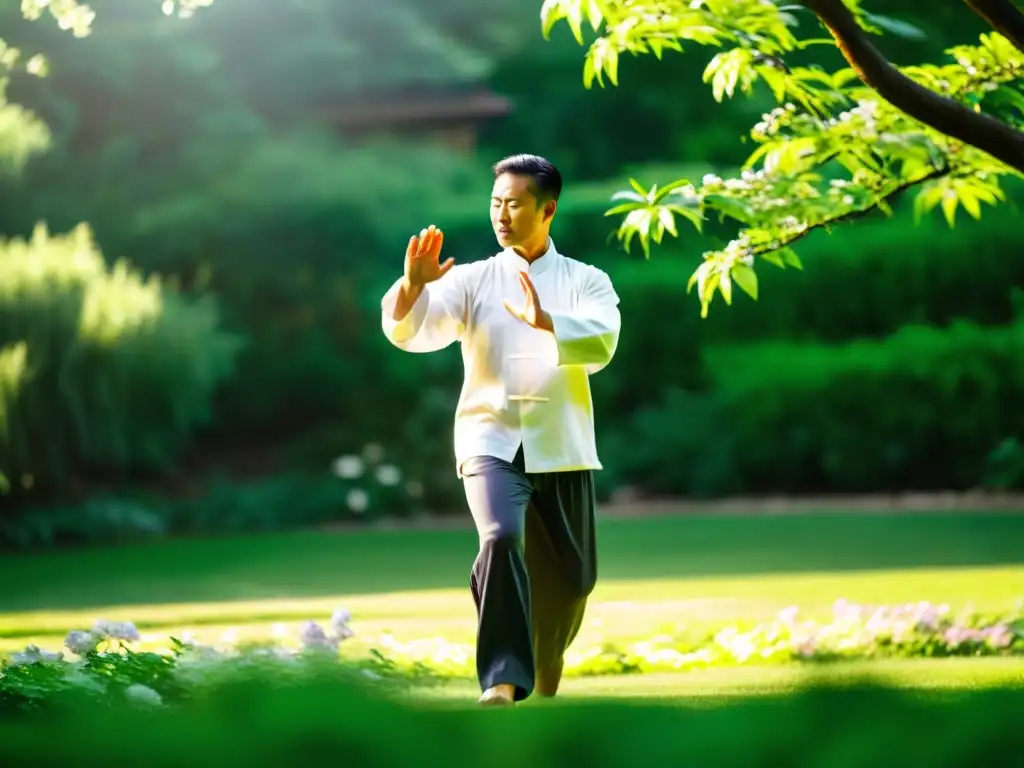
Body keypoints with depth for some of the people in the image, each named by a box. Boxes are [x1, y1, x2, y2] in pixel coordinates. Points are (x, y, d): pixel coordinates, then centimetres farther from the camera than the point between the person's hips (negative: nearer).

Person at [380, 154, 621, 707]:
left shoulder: (585, 281, 4)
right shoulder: (472, 280, 5)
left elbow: (601, 342, -16)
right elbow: (411, 331, -9)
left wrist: (545, 322, -35)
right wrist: (412, 286, -30)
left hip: (561, 449, 2)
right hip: (491, 441, -1)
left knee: (571, 577, 10)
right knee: (502, 538, -28)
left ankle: (545, 676, 39)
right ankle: (502, 678, -28)